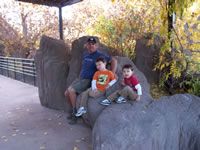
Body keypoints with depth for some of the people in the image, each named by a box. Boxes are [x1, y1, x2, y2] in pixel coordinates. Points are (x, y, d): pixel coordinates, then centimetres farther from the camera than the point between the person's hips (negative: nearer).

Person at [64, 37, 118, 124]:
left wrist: (113, 73, -24)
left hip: (89, 80, -8)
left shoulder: (99, 55, -9)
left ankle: (75, 113, -9)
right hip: (81, 79, 8)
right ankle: (74, 111, 20)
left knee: (71, 90, -24)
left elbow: (114, 61, -14)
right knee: (67, 93, 4)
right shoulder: (85, 54, 14)